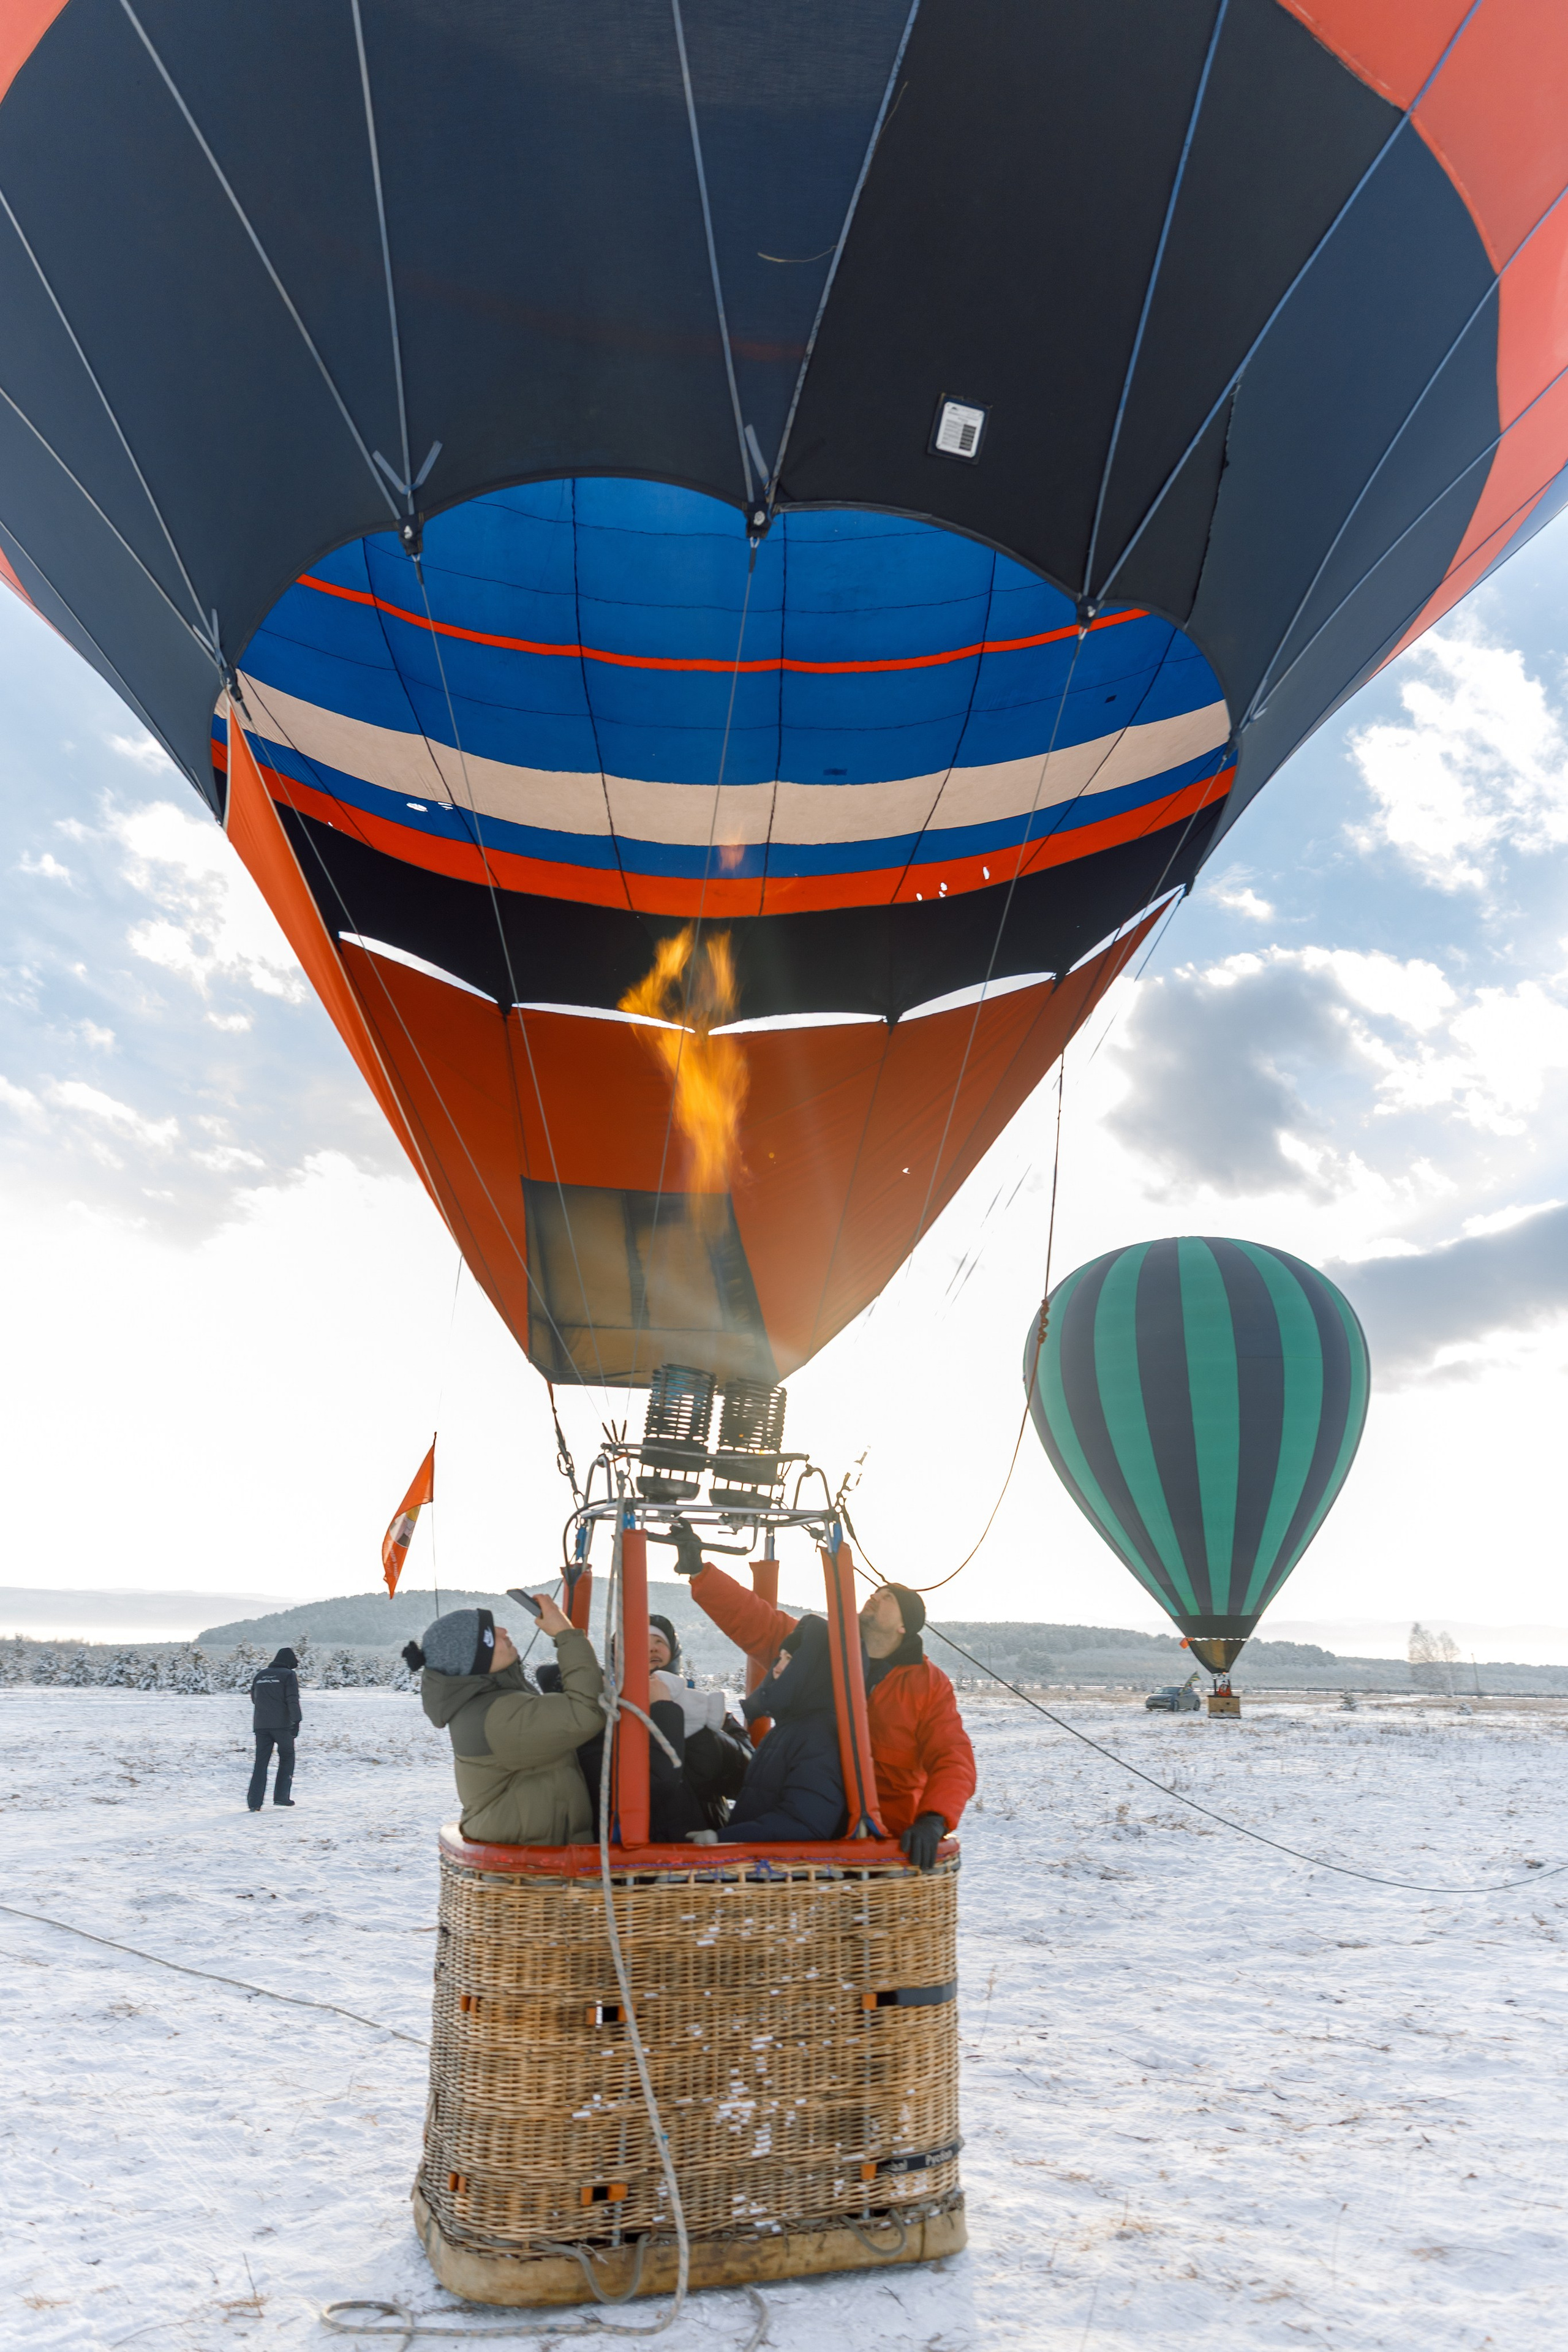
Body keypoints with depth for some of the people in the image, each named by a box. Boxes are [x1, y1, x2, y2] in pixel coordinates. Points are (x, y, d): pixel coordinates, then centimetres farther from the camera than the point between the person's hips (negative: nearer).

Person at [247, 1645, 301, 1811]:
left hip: (260, 1725, 4)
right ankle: (281, 1796, 5)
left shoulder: (260, 1675, 14)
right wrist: (296, 1722, -12)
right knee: (287, 1757, 11)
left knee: (261, 1762, 6)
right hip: (282, 1724, -4)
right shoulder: (289, 1675, -3)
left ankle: (255, 1802, -2)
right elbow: (293, 1700, -12)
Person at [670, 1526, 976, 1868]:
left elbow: (953, 1759, -6)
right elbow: (751, 1619, 7)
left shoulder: (931, 1685, 4)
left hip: (889, 1832, -2)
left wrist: (933, 1820, -25)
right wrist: (698, 1570, -3)